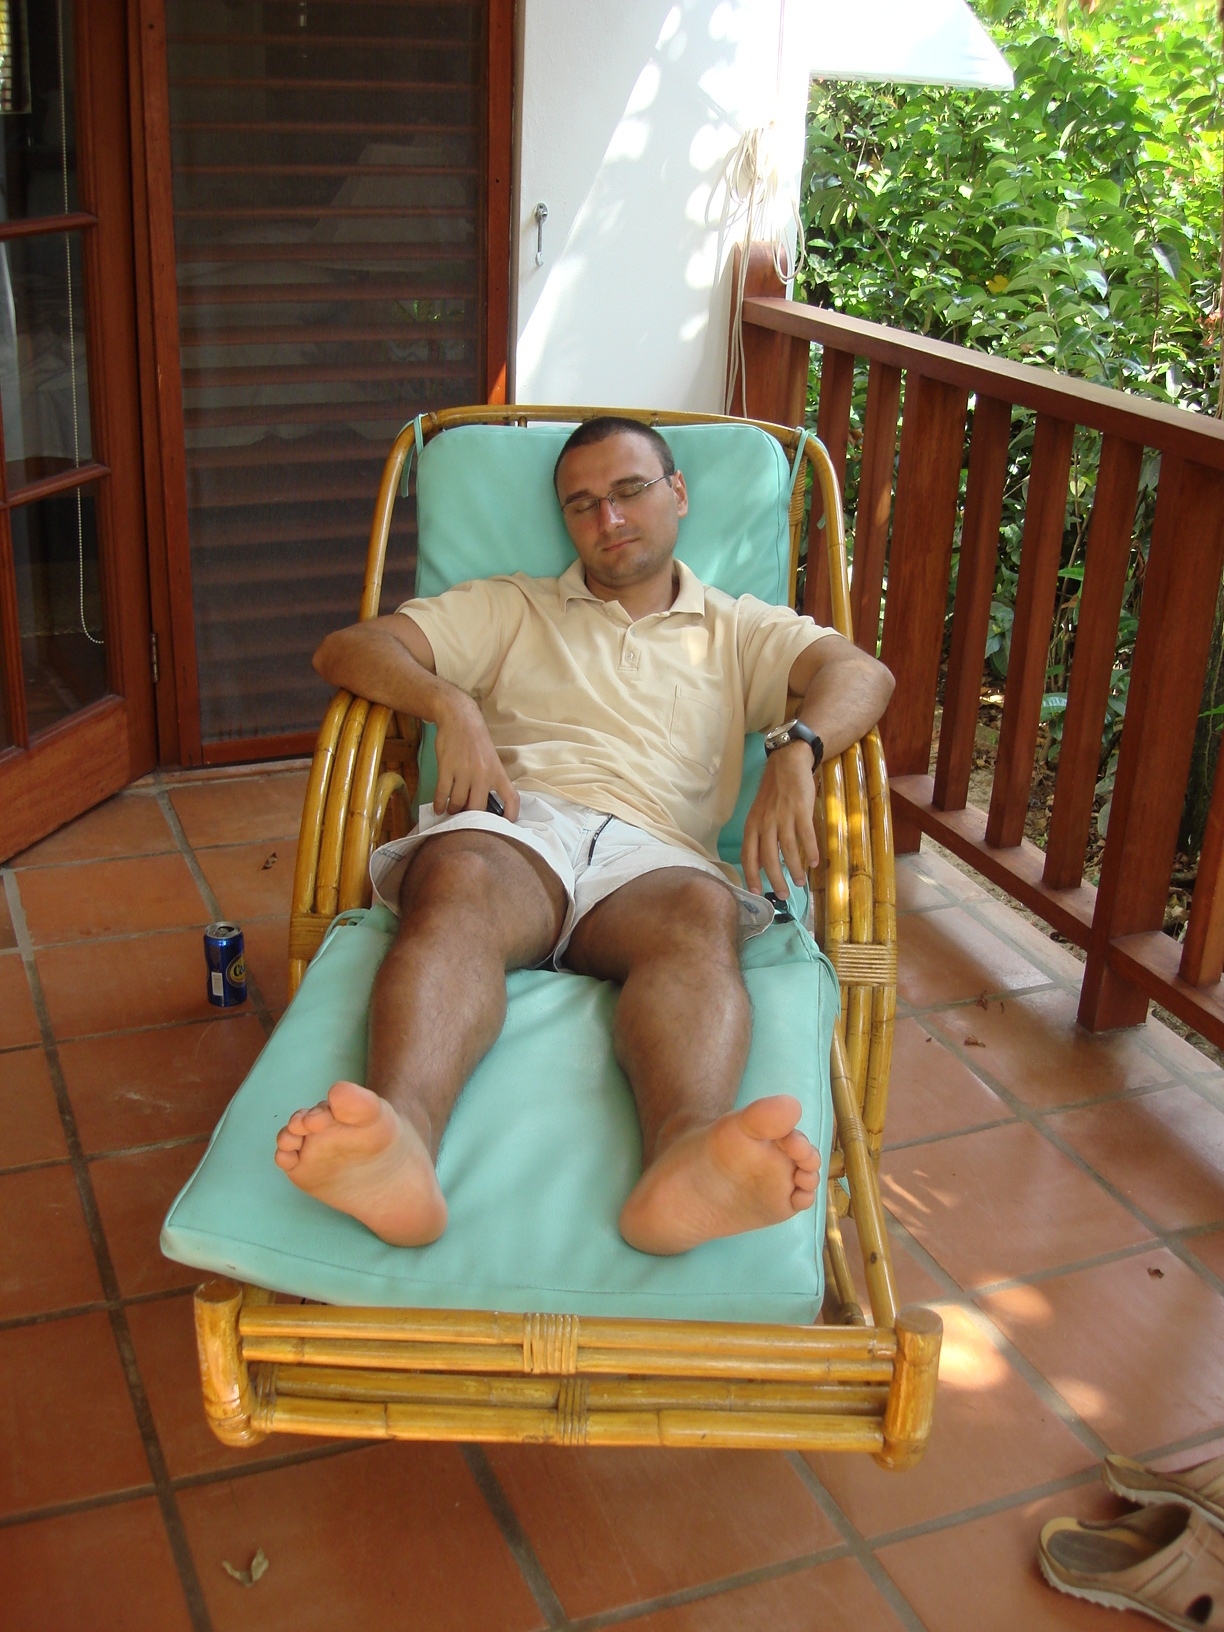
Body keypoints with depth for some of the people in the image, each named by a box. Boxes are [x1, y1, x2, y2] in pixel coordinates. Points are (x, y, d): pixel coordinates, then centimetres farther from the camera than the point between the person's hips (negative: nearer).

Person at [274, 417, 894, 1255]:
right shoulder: (510, 608, 31)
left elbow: (862, 672, 10)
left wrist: (797, 749, -15)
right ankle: (399, 1141, -65)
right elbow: (348, 649, 19)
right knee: (458, 882, -38)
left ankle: (684, 1158, -66)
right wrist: (451, 704, -4)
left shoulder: (740, 631, 30)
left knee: (705, 912, -37)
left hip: (651, 853, 0)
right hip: (512, 824, 0)